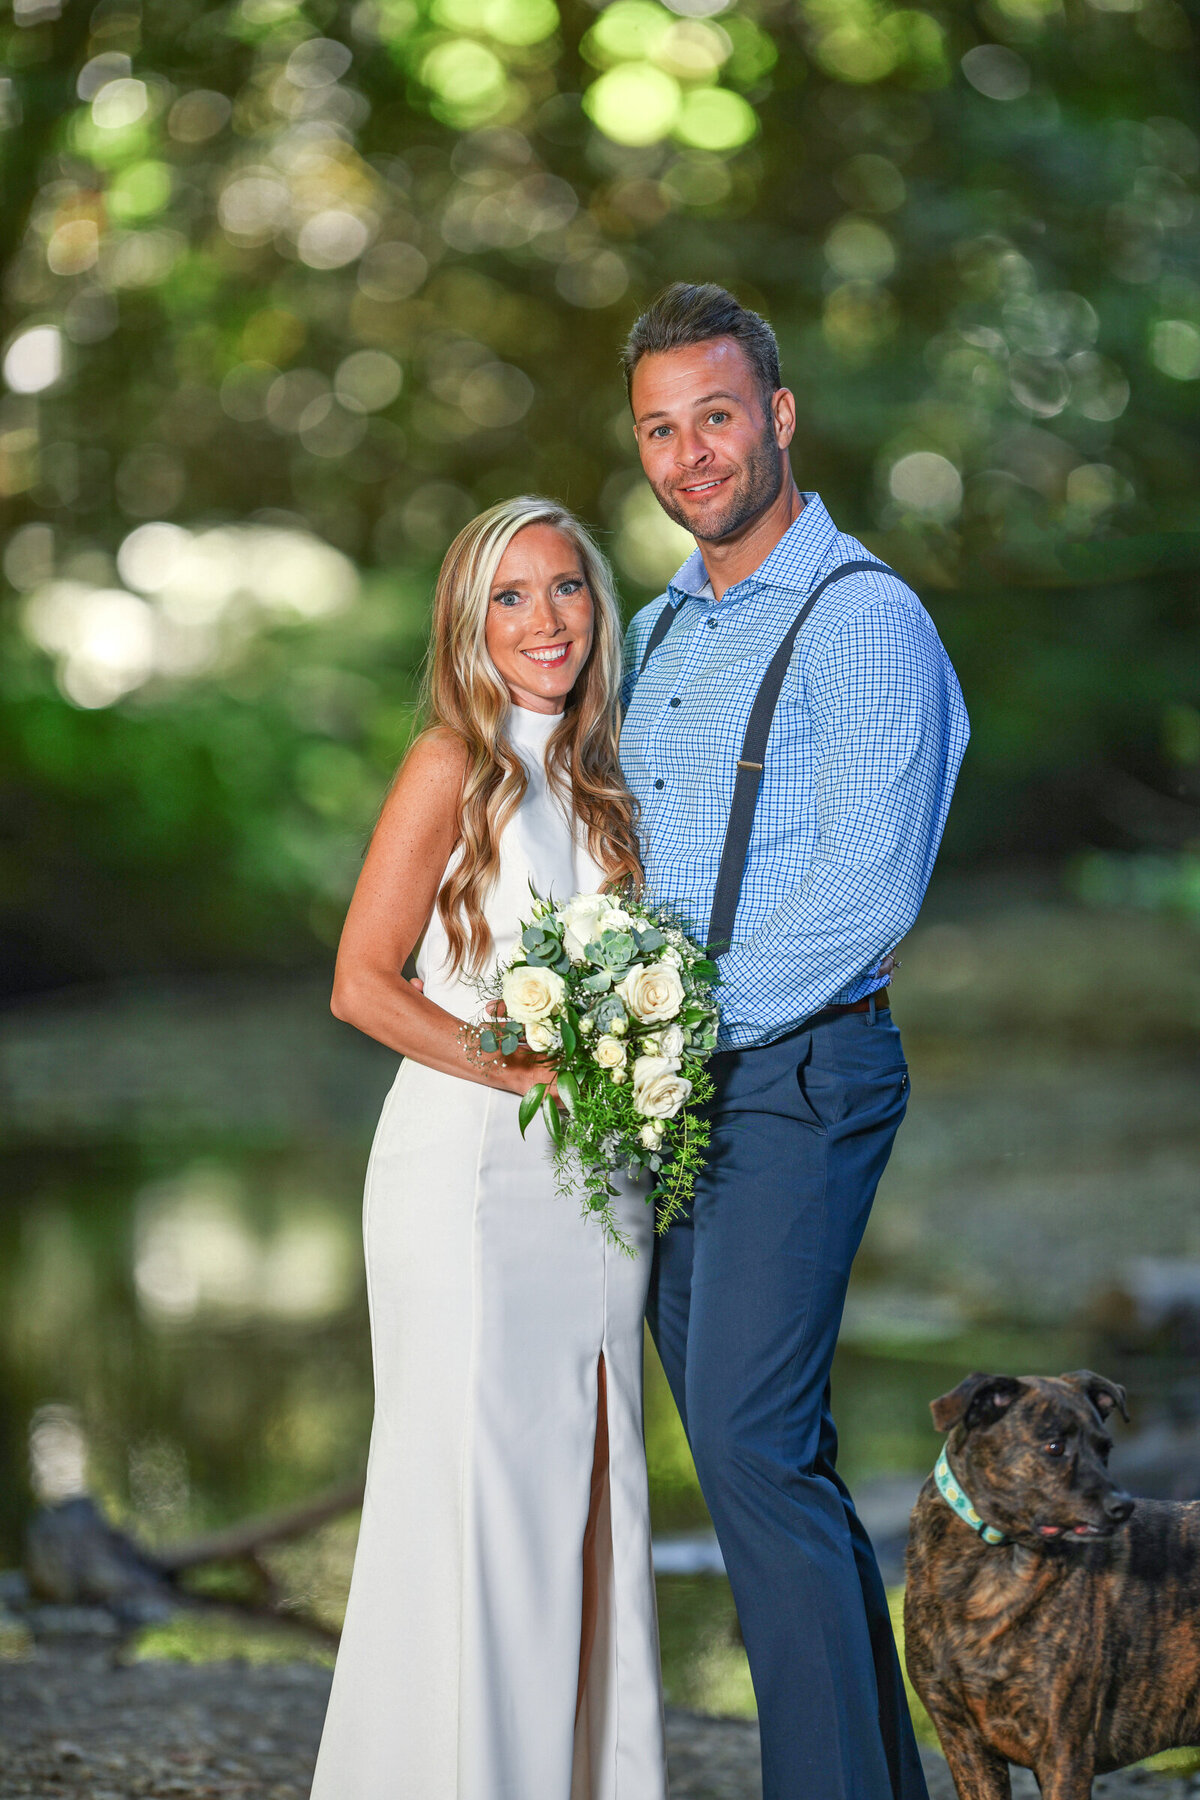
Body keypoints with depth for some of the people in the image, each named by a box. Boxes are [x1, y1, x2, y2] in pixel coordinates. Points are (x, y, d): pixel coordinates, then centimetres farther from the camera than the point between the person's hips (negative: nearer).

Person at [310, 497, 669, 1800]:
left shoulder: (594, 775, 13)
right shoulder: (453, 764, -6)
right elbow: (362, 984, -10)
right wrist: (528, 1070, -17)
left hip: (593, 1177, 6)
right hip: (469, 1167, -6)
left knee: (587, 1486, 8)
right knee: (477, 1487, -4)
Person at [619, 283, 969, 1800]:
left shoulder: (863, 620, -9)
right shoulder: (656, 634, 17)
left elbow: (864, 891, -18)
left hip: (794, 1080, -8)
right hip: (669, 1092, 8)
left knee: (752, 1448, -14)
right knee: (770, 1457, 10)